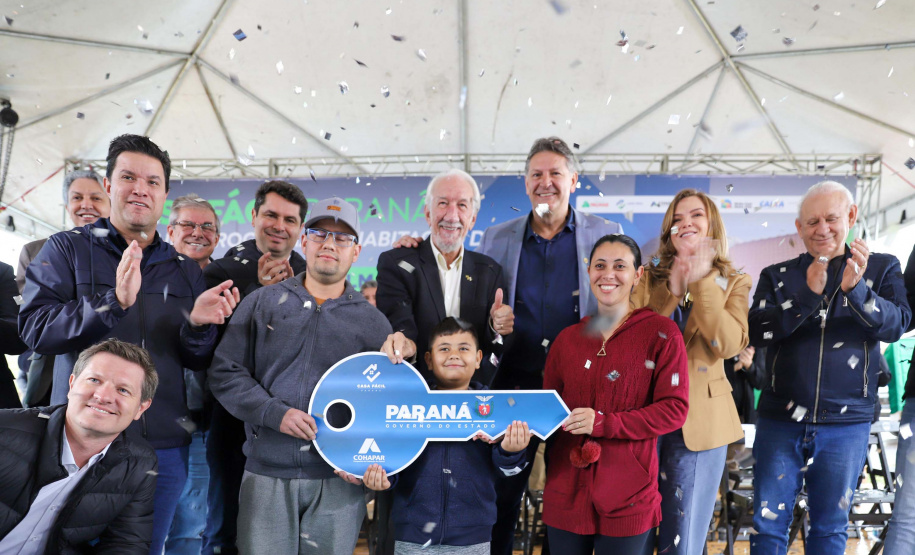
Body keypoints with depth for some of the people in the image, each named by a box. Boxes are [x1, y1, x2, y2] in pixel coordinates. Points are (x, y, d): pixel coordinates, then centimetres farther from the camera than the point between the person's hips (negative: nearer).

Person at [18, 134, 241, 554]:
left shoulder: (185, 270, 10)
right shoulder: (68, 248, 1)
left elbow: (198, 362, 8)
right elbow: (34, 327, -12)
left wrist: (197, 324, -14)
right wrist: (113, 302, -26)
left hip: (164, 448, 3)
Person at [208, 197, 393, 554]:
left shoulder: (373, 322, 6)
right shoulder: (261, 303, 7)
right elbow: (225, 372, 3)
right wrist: (274, 413, -11)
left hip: (339, 480, 0)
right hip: (266, 475, 0)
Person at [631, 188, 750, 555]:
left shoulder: (733, 283, 5)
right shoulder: (648, 279, 7)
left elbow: (729, 345, -13)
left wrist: (702, 281, -12)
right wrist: (671, 292, -13)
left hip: (699, 422, -1)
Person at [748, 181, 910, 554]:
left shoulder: (881, 268, 5)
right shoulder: (777, 276, 6)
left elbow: (896, 324, -11)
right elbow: (756, 331, -9)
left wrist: (856, 288, -29)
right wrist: (807, 293, -21)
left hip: (846, 422, 0)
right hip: (780, 420, 0)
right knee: (768, 525, 6)